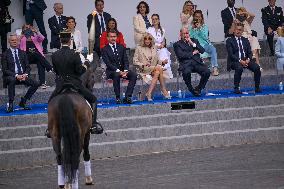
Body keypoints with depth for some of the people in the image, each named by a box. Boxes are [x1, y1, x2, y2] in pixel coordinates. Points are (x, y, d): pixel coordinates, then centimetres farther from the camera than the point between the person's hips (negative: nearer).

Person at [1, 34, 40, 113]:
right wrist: (16, 75, -19)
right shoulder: (5, 54, 1)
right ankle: (11, 105, -33)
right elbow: (5, 70, -6)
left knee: (36, 84, -16)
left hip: (23, 76, 5)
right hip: (11, 76, -4)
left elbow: (28, 67, 12)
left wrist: (25, 74, -11)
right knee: (12, 80, -39)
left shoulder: (22, 53, 14)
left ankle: (23, 102, -1)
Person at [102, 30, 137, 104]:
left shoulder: (121, 47, 14)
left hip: (122, 70, 4)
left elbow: (126, 61, 7)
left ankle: (127, 96, -26)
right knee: (116, 75, -38)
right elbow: (108, 63, -10)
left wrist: (125, 71, -12)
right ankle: (117, 97, -30)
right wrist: (118, 71, -22)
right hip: (111, 71, -4)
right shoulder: (105, 49, -1)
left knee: (134, 75, -22)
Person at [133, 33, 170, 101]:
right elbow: (135, 61, 1)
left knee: (157, 72, -33)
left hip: (154, 69, 4)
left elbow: (157, 60, 21)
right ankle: (164, 91, -32)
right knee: (159, 68, -30)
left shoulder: (154, 48, 21)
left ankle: (149, 93, -36)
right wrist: (143, 65, -16)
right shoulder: (139, 48, 8)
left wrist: (162, 62, -1)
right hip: (144, 70, -4)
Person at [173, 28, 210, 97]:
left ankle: (198, 88, -5)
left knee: (207, 72, -25)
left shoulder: (194, 41, 24)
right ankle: (191, 90, -15)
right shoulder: (177, 44, 13)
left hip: (197, 62, 3)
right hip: (186, 64, -3)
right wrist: (193, 53, 0)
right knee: (186, 72, -38)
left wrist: (192, 44, 2)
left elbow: (202, 51, 10)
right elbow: (180, 55, -4)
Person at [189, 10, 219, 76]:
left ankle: (215, 68, -42)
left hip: (205, 44, 1)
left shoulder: (204, 27, 14)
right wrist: (193, 28, -5)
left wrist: (199, 28, -8)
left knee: (213, 49, -31)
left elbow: (205, 37, 0)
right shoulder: (191, 27, 14)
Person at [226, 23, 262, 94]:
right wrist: (240, 61, -19)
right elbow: (231, 54, -7)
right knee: (239, 68, -38)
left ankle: (257, 87, -10)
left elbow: (250, 53, 13)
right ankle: (236, 88, -26)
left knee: (257, 67, -22)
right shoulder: (230, 40, 3)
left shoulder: (245, 40, 19)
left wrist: (248, 59, -10)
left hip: (246, 60, 4)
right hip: (235, 61, -4)